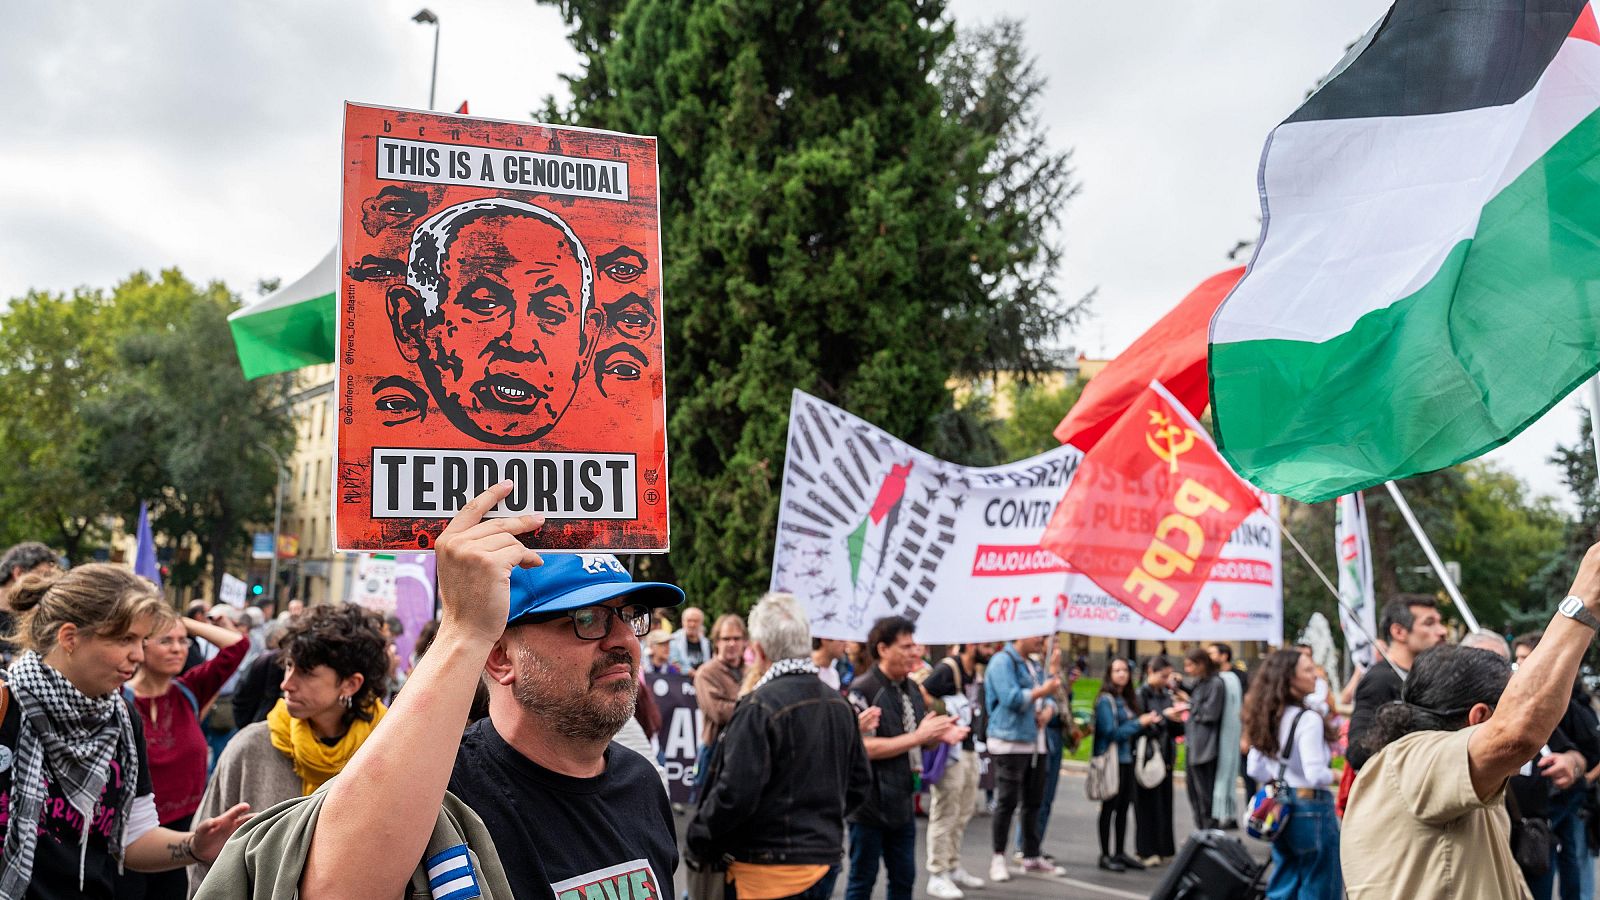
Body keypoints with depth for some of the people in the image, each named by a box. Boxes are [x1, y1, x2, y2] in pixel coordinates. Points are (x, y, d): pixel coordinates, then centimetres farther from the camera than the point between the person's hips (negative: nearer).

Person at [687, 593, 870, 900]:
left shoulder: (759, 708, -18)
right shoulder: (839, 704, 7)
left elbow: (735, 794, -21)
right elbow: (860, 782, 14)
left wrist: (696, 840, -7)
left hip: (771, 872, -8)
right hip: (827, 860, 8)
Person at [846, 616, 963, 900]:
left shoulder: (911, 689, 10)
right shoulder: (863, 689, -16)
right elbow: (865, 747, -23)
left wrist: (940, 735, -3)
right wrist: (918, 736, -21)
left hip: (902, 802, 8)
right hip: (870, 804, -8)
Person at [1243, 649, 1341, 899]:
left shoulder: (1267, 718, 6)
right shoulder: (1308, 719, -17)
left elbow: (1256, 770, 11)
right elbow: (1316, 775, -22)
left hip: (1280, 808, 8)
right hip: (1312, 808, -8)